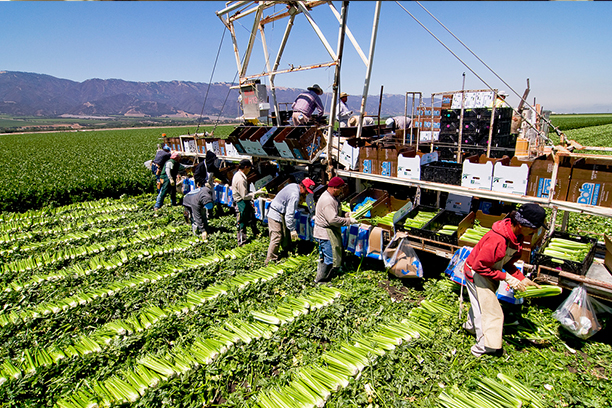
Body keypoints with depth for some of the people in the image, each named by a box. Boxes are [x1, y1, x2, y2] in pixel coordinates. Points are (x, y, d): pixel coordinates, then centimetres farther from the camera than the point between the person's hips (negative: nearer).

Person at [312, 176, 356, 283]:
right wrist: (349, 220, -20)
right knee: (329, 257, -4)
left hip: (331, 231, 11)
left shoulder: (332, 197, 10)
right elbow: (333, 219, -29)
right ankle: (320, 279, 10)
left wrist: (346, 214, 7)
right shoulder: (327, 201, -25)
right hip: (325, 233, -11)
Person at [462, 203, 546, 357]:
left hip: (489, 272, 9)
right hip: (476, 274, -9)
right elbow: (479, 266, -30)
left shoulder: (516, 236, -9)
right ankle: (483, 348, 15)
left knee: (482, 302, 26)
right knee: (490, 310, -2)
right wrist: (507, 278, -25)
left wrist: (522, 279, -7)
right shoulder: (497, 240, -38)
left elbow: (507, 263, 3)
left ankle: (471, 326, 52)